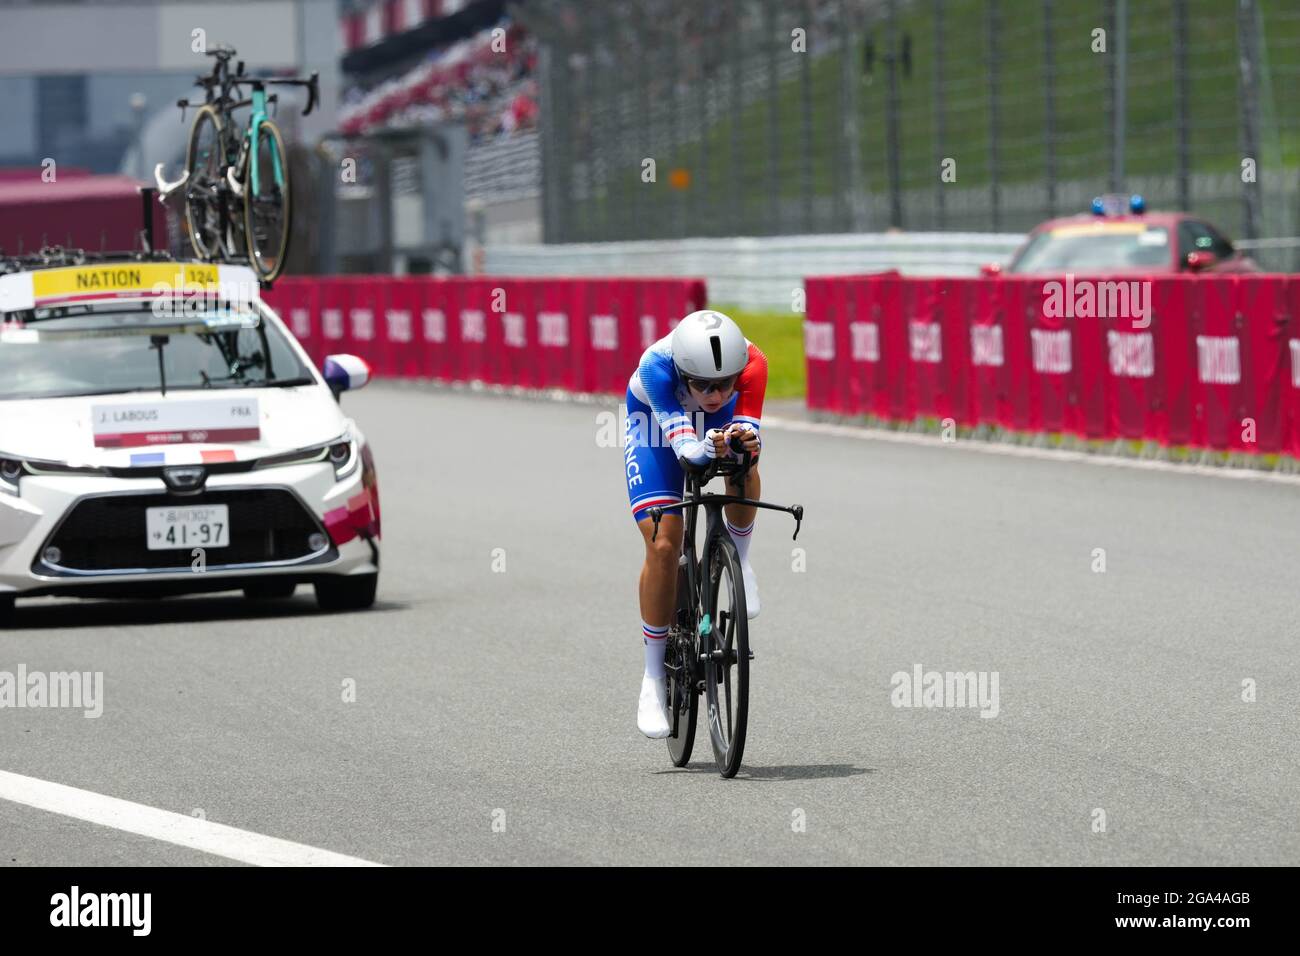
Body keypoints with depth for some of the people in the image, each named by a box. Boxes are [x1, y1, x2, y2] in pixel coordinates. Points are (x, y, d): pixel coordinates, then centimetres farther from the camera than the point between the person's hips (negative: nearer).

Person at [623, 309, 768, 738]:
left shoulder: (752, 364, -36)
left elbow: (746, 430, -40)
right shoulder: (657, 366, -41)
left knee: (743, 465, -34)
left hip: (720, 424, 2)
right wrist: (705, 450, -70)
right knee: (663, 545, -15)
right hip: (654, 419, -2)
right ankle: (654, 678, -2)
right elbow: (683, 444, -48)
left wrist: (746, 442, -63)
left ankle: (738, 560, -4)